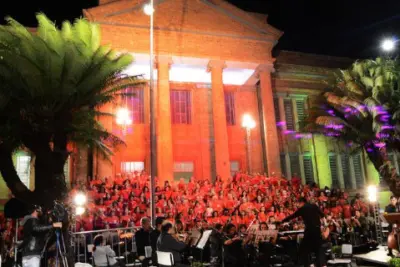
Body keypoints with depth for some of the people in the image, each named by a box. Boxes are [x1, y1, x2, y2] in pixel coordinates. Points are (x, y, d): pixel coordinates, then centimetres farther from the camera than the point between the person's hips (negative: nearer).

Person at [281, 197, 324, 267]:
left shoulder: (301, 209, 2)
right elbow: (322, 215, 11)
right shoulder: (314, 206, 11)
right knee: (318, 249, 15)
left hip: (309, 230, -4)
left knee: (304, 249, 10)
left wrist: (281, 221, 16)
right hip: (317, 229, 4)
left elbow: (292, 216, 7)